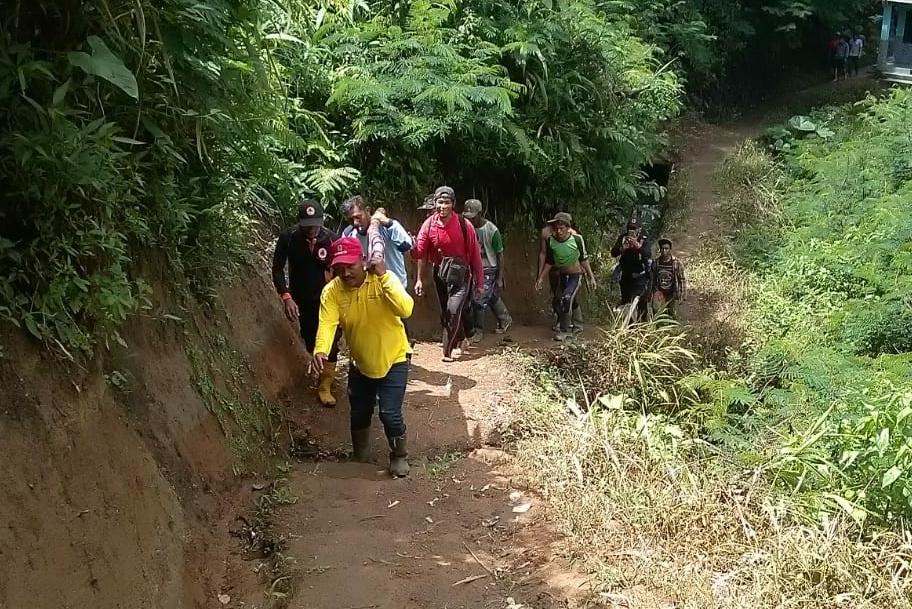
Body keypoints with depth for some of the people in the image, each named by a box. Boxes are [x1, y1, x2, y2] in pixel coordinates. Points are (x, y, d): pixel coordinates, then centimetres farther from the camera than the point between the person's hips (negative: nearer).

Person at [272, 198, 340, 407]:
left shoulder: (331, 238, -16)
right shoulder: (288, 238, -16)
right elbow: (278, 268, -8)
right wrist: (286, 297, -17)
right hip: (302, 299, 1)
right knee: (309, 339, 11)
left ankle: (325, 386, 6)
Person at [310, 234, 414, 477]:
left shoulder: (384, 280, -22)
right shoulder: (331, 291, -15)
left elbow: (406, 310, -37)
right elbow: (327, 324, -28)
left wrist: (383, 276, -41)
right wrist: (321, 351, -47)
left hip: (393, 359, -3)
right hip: (360, 363, 4)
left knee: (390, 413, -11)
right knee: (359, 414, 16)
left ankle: (399, 456, 16)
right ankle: (360, 457, 42)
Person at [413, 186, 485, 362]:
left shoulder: (464, 225, -17)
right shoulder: (429, 225, -10)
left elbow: (475, 254, -11)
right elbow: (420, 253, -6)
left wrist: (479, 281, -7)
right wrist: (419, 279, -10)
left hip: (460, 273, -4)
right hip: (439, 273, 4)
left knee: (454, 309, -14)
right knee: (445, 312, 15)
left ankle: (449, 349, -2)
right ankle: (461, 339, 37)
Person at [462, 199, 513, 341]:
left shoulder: (492, 230, -18)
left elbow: (500, 255, -11)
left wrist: (500, 278, -10)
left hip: (488, 270, -5)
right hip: (474, 269, 5)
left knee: (479, 300, -8)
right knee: (492, 297, 18)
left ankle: (479, 331, 7)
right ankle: (505, 320, 39)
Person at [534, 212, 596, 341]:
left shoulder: (576, 239, -20)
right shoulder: (551, 240, -10)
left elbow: (584, 259, -8)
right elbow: (549, 262, 3)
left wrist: (591, 277, -7)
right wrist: (541, 277, 1)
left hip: (575, 276, -5)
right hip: (562, 276, 5)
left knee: (566, 299, -22)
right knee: (559, 302, 10)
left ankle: (564, 330, -13)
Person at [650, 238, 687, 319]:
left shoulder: (677, 263, -11)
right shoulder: (655, 262, -4)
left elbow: (682, 280, -6)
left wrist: (683, 295, -8)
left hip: (672, 293, -1)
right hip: (659, 291, 1)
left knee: (672, 315, 8)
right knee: (656, 309, -18)